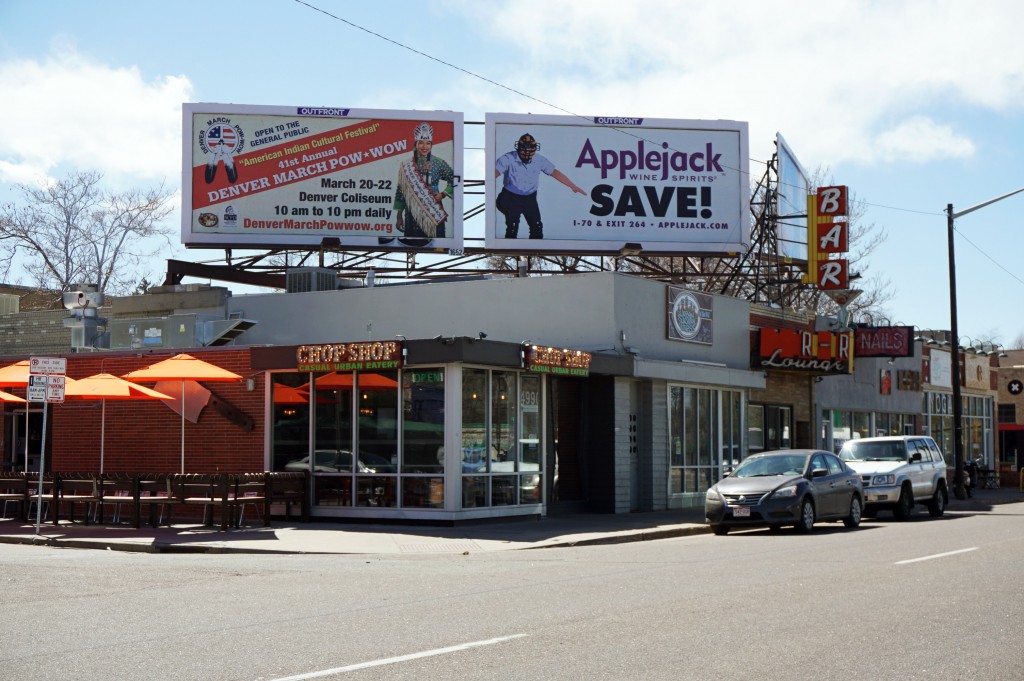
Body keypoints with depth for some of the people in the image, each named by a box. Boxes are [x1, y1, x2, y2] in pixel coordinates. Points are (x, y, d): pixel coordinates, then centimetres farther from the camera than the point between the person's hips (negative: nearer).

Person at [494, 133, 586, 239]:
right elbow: (496, 172, -32)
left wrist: (573, 186, 4)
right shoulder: (508, 159, -18)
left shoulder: (540, 160, -4)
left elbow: (555, 173, 3)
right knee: (512, 228, -10)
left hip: (530, 198, 4)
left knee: (537, 228, 6)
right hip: (511, 198, -4)